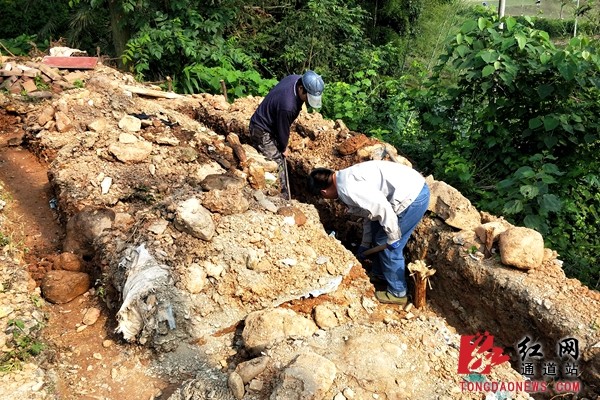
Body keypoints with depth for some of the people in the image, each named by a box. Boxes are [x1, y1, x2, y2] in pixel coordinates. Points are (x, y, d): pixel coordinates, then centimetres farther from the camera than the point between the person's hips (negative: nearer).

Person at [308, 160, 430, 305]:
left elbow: (382, 209, -24)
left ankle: (397, 293, 23)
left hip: (413, 197, -10)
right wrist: (365, 244, 28)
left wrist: (392, 238, -11)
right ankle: (379, 273, 44)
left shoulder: (348, 189, -17)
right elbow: (371, 211, 22)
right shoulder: (347, 177, 15)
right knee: (377, 233, 24)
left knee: (389, 247, 5)